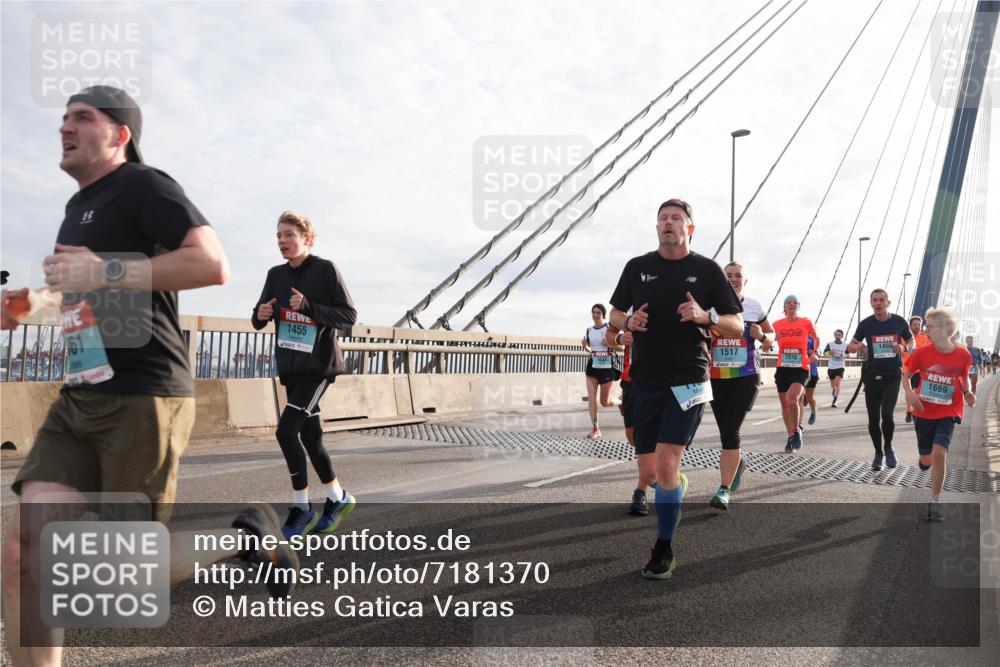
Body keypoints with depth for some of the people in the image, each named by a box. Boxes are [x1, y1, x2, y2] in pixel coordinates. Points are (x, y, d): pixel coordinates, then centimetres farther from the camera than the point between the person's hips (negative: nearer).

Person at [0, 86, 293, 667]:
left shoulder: (143, 185, -4)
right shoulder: (79, 208, 23)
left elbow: (213, 264, -19)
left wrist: (102, 272, -19)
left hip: (142, 398, -8)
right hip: (80, 401, 8)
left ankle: (250, 536, 20)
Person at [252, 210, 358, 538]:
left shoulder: (325, 269, -9)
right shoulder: (276, 275, 6)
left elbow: (349, 315, -11)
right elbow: (258, 319, 11)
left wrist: (308, 307, -23)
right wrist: (260, 314, -13)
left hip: (319, 366, -6)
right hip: (291, 368, 6)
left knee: (286, 430, -15)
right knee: (310, 436, 11)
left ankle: (301, 508, -1)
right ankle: (338, 498, 28)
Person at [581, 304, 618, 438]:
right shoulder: (589, 330, 9)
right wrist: (584, 346, -2)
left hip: (607, 367, -4)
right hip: (593, 366, 4)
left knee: (605, 402, 4)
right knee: (591, 397, -6)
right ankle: (595, 429, 2)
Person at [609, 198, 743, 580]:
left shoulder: (707, 270, 3)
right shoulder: (637, 267, 9)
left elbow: (736, 327, 4)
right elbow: (615, 314, 18)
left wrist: (705, 317, -16)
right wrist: (628, 323, -5)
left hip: (688, 380, -3)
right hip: (645, 380, 4)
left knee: (666, 462, -14)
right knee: (651, 467, 7)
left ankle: (664, 550, -1)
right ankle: (678, 484, 39)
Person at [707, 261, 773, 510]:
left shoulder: (754, 307, 5)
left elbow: (771, 336, 17)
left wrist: (762, 336, -5)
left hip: (746, 377, -2)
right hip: (717, 378, 2)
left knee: (730, 431, -13)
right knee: (725, 432, 12)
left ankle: (724, 490, -9)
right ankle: (737, 464, 45)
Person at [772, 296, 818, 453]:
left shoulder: (806, 323, 0)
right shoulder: (777, 325, 2)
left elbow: (816, 338, 18)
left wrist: (814, 353, 4)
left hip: (800, 369, -3)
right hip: (782, 369, 3)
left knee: (792, 399, -24)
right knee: (785, 404, 9)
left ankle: (797, 430, -1)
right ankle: (791, 437, 27)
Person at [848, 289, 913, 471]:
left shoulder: (899, 322, -1)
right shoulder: (866, 324, -1)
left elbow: (911, 341, 12)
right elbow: (850, 347, 6)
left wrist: (904, 348, -11)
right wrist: (858, 346, -17)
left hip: (892, 375, -1)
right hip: (872, 374, 2)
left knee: (887, 413, -16)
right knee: (873, 418, 5)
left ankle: (888, 448, 11)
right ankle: (878, 453, 24)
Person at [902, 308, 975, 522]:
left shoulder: (963, 355, -10)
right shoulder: (921, 353, -10)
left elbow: (964, 377, 10)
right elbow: (906, 375, 3)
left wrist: (967, 393, -10)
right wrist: (909, 393, -15)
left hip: (948, 413, -2)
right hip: (923, 413, 2)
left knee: (939, 452, -21)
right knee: (926, 460, 11)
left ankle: (935, 501, -7)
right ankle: (926, 459, 52)